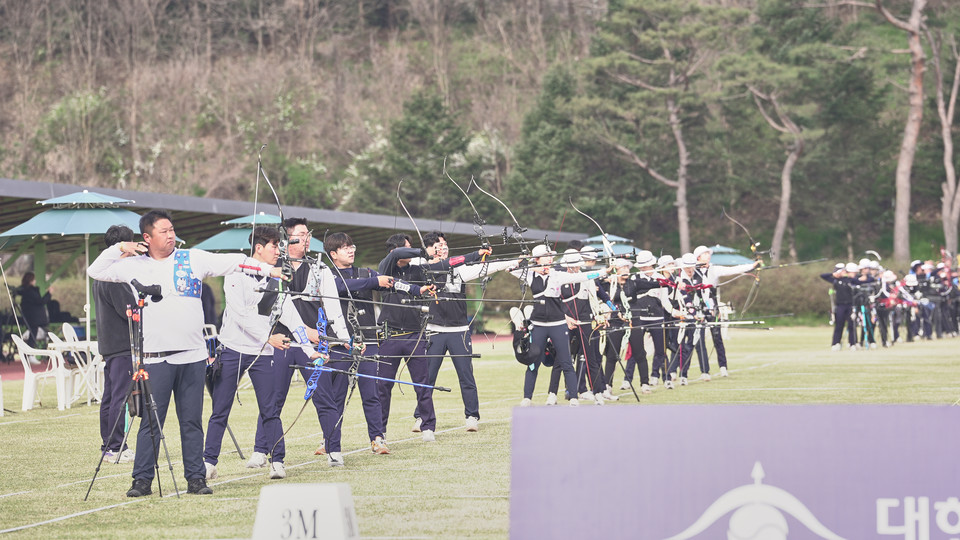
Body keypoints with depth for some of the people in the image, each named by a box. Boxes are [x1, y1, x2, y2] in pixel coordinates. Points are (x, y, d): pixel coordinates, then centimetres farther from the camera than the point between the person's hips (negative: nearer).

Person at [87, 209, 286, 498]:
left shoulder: (193, 259, 7)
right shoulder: (134, 266, 8)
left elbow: (231, 262, 3)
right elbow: (95, 271, 12)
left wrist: (268, 269, -4)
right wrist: (119, 248, 1)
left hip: (192, 355, 1)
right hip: (155, 357, -1)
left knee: (192, 421, 5)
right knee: (151, 421, -2)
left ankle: (196, 478, 12)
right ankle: (142, 480, 4)